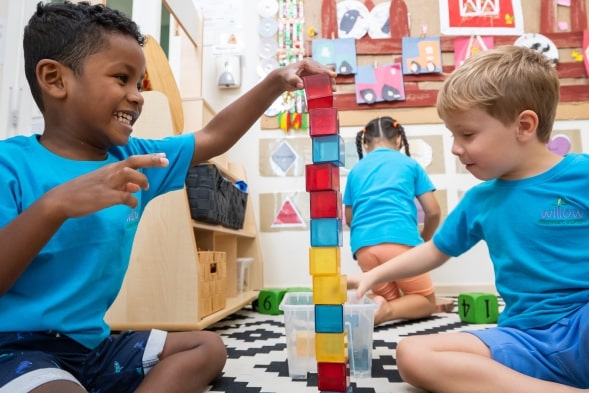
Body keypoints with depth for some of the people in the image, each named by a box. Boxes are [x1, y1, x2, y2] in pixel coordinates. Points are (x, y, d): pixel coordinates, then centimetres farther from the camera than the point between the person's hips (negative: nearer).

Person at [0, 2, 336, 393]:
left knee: (209, 347, 11)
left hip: (94, 345, 8)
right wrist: (54, 206, -35)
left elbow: (213, 137, 8)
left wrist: (275, 82, 1)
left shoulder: (133, 158, 5)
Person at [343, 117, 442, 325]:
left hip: (363, 245, 3)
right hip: (401, 240, -3)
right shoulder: (410, 164, 16)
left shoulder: (355, 170, 21)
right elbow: (433, 212, 13)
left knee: (391, 300, 24)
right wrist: (423, 241, 31)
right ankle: (385, 310, -13)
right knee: (426, 301, 18)